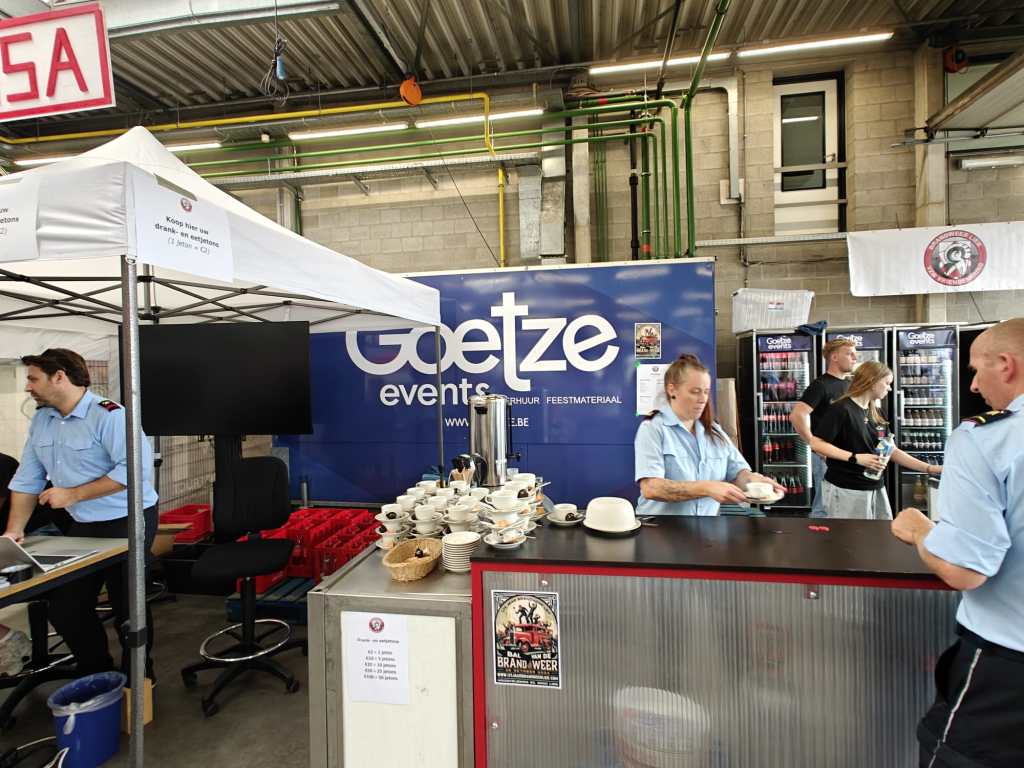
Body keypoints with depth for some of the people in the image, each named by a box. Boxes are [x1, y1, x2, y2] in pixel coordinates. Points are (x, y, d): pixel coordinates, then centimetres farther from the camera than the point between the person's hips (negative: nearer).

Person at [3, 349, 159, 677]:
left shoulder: (108, 415, -19)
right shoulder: (40, 419, 6)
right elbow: (27, 479, 11)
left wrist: (73, 495, -20)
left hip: (126, 523, -8)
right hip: (82, 527, 8)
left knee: (127, 610, 3)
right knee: (64, 610, 13)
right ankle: (97, 675, 35)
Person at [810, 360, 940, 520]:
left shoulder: (876, 414, 11)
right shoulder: (841, 409, -14)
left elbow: (891, 451, 14)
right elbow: (816, 444, -18)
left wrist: (930, 468, 9)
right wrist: (855, 458, -22)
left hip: (876, 488, 8)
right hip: (846, 489, -8)